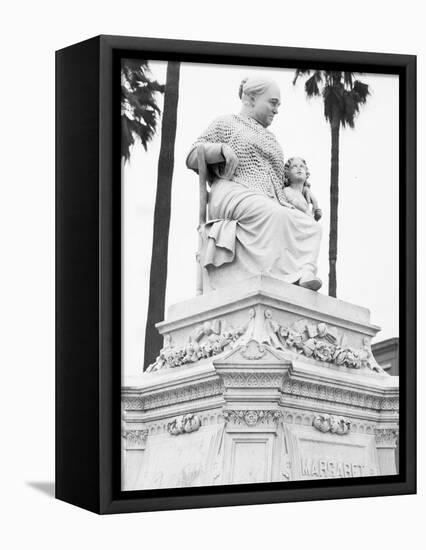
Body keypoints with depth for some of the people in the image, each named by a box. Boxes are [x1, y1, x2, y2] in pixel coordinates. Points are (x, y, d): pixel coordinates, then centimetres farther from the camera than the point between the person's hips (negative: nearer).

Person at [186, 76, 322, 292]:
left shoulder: (270, 138, 38)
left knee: (311, 225, -27)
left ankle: (305, 271, -51)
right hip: (233, 193, -6)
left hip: (269, 201, 6)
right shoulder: (227, 123, 21)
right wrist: (223, 148, -6)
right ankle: (280, 277, -54)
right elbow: (192, 158, 13)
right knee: (275, 216, -40)